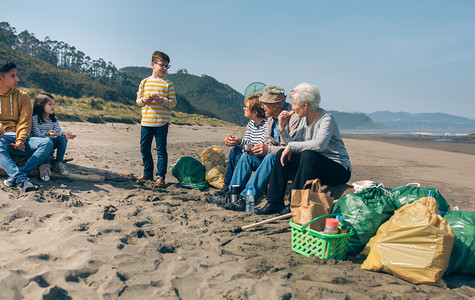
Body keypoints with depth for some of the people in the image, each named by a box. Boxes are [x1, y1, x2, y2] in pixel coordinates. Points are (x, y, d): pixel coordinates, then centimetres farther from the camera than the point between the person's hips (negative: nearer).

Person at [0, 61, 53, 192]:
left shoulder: (22, 97, 12)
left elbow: (25, 122, 3)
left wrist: (21, 140, -17)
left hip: (18, 138, 2)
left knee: (47, 143, -26)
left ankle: (15, 176, -35)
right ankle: (22, 179, -49)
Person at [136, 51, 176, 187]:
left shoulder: (168, 84, 1)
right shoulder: (145, 82, 9)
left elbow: (173, 103, -2)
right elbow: (138, 100, 12)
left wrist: (162, 100, -19)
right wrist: (143, 100, -9)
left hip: (161, 123, -3)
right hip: (146, 122, 4)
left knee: (161, 150, 0)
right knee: (144, 149, 11)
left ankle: (160, 176, 9)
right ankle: (148, 173, 27)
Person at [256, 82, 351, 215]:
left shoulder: (327, 119, -17)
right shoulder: (304, 120, 7)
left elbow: (319, 144, -36)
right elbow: (295, 145, 4)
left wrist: (291, 146, -29)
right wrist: (282, 127, -4)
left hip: (339, 170, -7)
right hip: (313, 164, 8)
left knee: (308, 155, -35)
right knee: (281, 154, -6)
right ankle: (275, 202, -6)